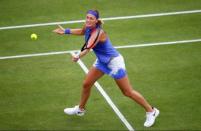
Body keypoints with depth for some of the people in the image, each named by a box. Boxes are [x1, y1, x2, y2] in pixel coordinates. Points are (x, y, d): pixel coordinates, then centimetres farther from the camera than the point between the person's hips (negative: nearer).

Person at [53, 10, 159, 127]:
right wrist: (65, 31, 14)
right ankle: (80, 109, 38)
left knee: (128, 92, -1)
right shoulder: (88, 27, -7)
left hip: (114, 62, -8)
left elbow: (88, 48, -47)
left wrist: (78, 57, -63)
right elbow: (82, 31, 19)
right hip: (102, 61, 8)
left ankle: (151, 111, 13)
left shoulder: (98, 33, -32)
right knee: (86, 84, 14)